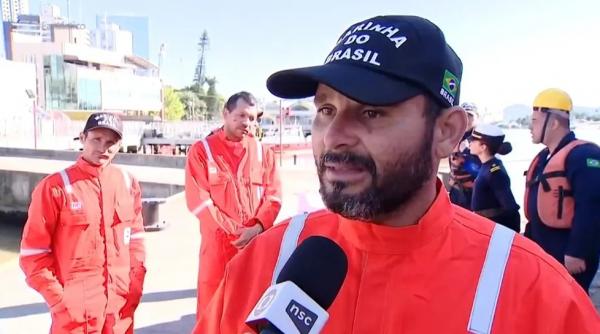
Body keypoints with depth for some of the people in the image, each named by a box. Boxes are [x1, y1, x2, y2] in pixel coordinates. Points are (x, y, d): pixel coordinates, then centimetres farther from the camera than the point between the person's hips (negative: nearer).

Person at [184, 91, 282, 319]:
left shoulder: (262, 152, 8)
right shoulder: (202, 150, -1)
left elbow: (273, 196, 3)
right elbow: (198, 200, -8)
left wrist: (258, 227, -13)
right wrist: (234, 230, -12)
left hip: (258, 244, 3)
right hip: (218, 244, -2)